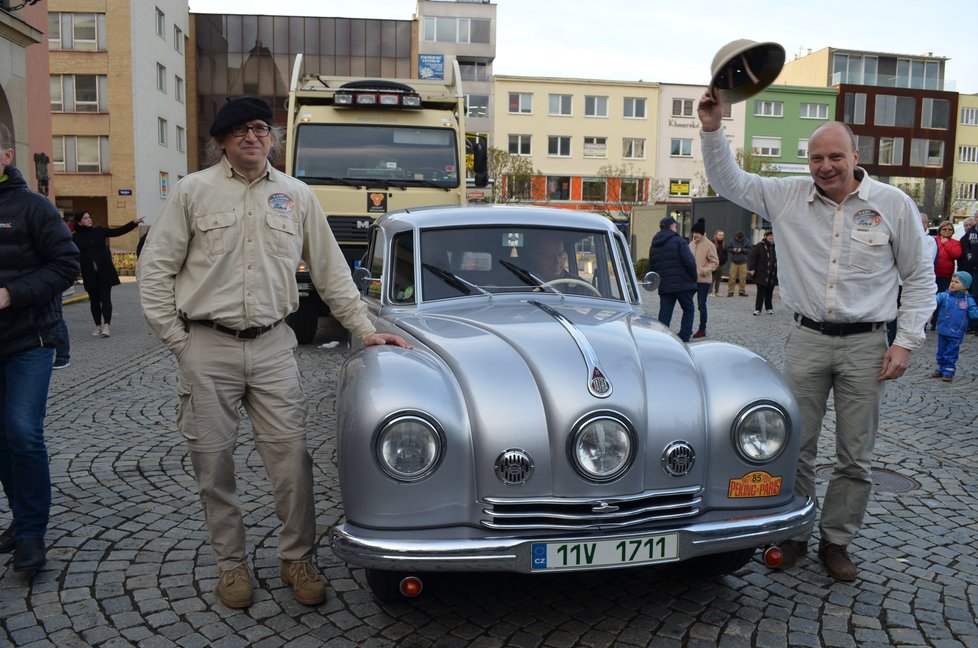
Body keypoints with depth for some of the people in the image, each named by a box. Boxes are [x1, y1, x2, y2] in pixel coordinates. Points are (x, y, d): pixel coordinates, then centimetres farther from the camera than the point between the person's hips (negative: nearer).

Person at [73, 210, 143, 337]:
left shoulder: (99, 231, 4)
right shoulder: (77, 237, 1)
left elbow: (118, 231, 2)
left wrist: (133, 223, -6)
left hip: (105, 271, 0)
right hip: (89, 274, 0)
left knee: (105, 298, -6)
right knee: (94, 300, 7)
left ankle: (106, 326, -11)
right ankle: (98, 326, 16)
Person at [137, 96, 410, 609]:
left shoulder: (297, 196, 9)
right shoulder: (193, 191, 3)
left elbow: (330, 272, 12)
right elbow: (154, 268, 4)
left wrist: (364, 329, 8)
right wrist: (176, 337, -2)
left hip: (273, 346, 1)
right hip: (206, 348, -1)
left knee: (291, 456, -1)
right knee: (213, 462, 7)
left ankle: (297, 559, 17)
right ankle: (231, 563, 24)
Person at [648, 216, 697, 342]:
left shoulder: (654, 246, 13)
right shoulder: (678, 241, -8)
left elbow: (651, 267, 16)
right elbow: (689, 262, -15)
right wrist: (693, 278, -2)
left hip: (664, 286, 5)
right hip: (683, 284, -5)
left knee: (664, 313, 7)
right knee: (688, 310, 9)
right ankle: (683, 339, 5)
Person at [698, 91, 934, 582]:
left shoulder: (894, 205, -1)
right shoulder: (789, 197, 1)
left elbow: (920, 278, 4)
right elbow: (729, 182, 2)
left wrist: (905, 342, -4)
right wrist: (713, 130, -13)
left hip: (865, 344, 0)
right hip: (807, 339, 1)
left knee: (855, 457, 8)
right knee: (795, 447, 6)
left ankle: (836, 542, 24)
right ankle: (793, 535, 24)